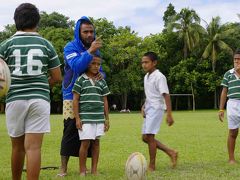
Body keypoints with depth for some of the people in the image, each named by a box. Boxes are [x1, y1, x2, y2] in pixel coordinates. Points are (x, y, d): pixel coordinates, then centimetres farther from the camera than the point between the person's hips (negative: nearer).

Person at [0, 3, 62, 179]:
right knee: (33, 147, -5)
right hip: (39, 99, -1)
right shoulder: (46, 44, 5)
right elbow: (57, 77, 8)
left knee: (17, 146, 15)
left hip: (15, 99, 1)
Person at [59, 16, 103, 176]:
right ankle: (63, 169, 1)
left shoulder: (95, 49, 10)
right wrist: (90, 51, -34)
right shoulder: (71, 47, -8)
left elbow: (99, 69, 18)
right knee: (70, 132, -6)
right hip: (72, 96, -5)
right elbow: (77, 66, -24)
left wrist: (101, 74, -6)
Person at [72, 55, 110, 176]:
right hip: (85, 118, -4)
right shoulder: (81, 80, 0)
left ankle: (94, 170, 15)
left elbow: (105, 101, 15)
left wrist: (107, 118, 12)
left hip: (99, 118, 4)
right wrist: (77, 118, -6)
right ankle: (82, 171, 7)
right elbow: (75, 100, -1)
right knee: (85, 142, -4)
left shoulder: (102, 81, 12)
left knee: (96, 142, 7)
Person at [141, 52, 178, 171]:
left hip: (156, 109, -9)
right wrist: (144, 106, 10)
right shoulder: (146, 77, 13)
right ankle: (171, 153, 17)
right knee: (145, 137, 8)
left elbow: (166, 96, -18)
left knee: (149, 136, -10)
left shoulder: (159, 77, -13)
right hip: (148, 110, 9)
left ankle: (152, 166, 2)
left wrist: (169, 115, -23)